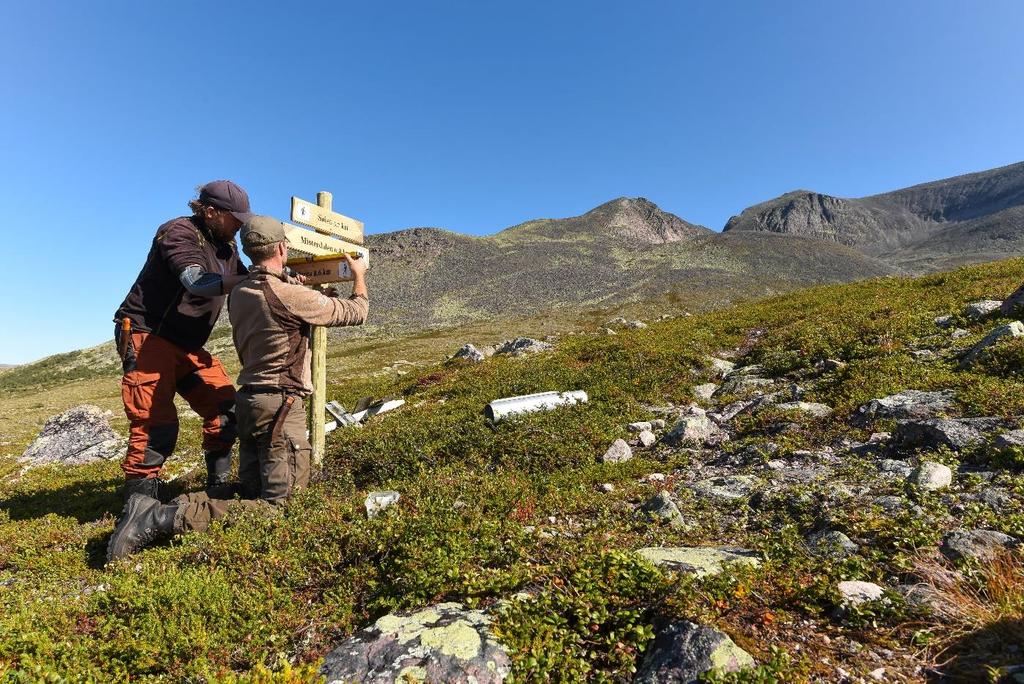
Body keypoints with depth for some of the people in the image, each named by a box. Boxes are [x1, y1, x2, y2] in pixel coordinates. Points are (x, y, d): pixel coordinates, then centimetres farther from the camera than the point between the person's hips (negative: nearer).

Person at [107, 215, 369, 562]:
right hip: (279, 405, -9)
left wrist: (299, 283, 27)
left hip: (248, 401, 9)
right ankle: (167, 517, -15)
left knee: (249, 493, 17)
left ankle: (153, 509, 3)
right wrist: (359, 276, 12)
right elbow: (354, 312, -6)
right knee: (280, 504, -5)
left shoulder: (239, 293, 9)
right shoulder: (287, 294, -16)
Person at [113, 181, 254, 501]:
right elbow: (198, 282, -30)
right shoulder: (178, 232, -14)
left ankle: (219, 484, 14)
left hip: (188, 346, 8)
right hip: (146, 337, -8)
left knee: (225, 408, 2)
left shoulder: (227, 247, 11)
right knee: (156, 424, -12)